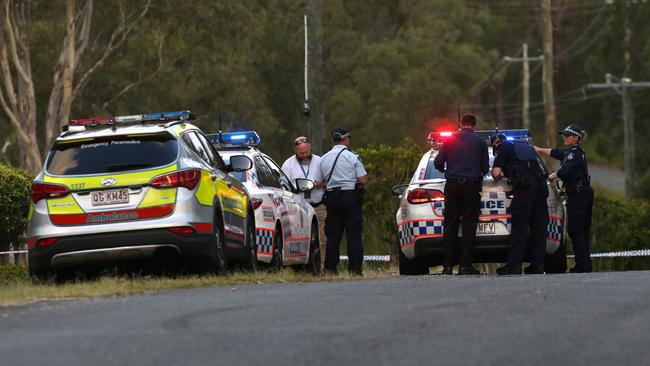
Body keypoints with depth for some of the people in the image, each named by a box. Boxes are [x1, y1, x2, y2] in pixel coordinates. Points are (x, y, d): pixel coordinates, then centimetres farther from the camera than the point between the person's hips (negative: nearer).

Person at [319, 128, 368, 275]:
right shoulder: (352, 157, -7)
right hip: (351, 197, -4)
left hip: (332, 198, 4)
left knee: (333, 235, 7)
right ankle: (355, 268, -8)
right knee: (354, 235, -3)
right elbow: (363, 180, -9)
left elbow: (324, 181, 11)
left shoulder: (324, 159, 9)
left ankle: (330, 268, 4)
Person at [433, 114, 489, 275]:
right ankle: (465, 265, -7)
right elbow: (485, 167, 5)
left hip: (452, 184, 2)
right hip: (472, 184, -2)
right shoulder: (480, 142, 2)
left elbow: (438, 162, 3)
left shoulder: (450, 140, 5)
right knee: (469, 224, 0)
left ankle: (447, 265, 2)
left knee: (450, 224, 6)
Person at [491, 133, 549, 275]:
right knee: (539, 226, 8)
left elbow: (496, 173, 0)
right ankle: (538, 264, 8)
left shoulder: (504, 148, 10)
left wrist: (499, 176, 23)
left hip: (525, 186, -6)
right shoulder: (526, 146, 30)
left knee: (519, 226, -5)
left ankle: (514, 264, -8)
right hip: (541, 184, 6)